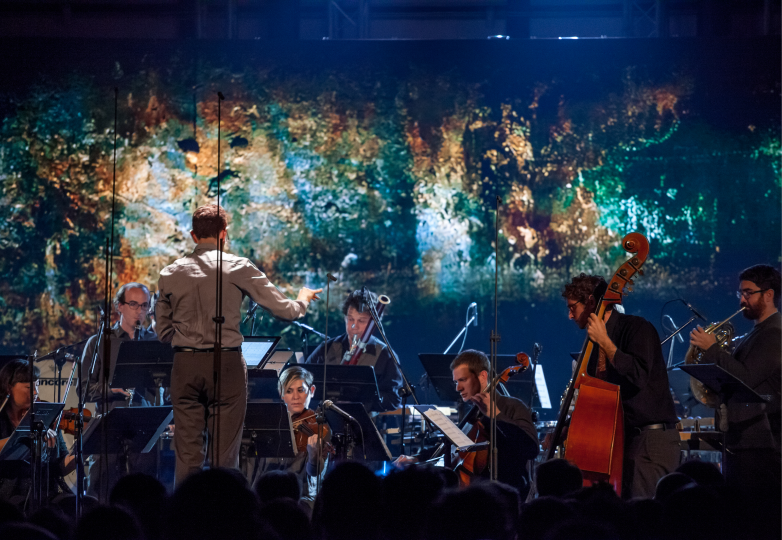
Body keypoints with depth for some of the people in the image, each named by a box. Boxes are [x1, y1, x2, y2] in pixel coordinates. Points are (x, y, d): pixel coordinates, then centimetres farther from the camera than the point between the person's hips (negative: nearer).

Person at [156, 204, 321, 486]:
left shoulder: (169, 274, 5)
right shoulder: (237, 267, -3)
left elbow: (164, 330, 11)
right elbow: (284, 309, 0)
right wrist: (303, 300, 22)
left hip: (185, 365, 3)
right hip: (226, 362, -3)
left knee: (187, 455, 5)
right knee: (224, 455, 1)